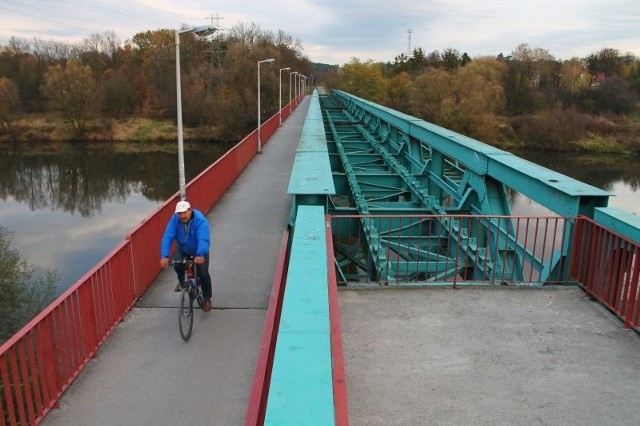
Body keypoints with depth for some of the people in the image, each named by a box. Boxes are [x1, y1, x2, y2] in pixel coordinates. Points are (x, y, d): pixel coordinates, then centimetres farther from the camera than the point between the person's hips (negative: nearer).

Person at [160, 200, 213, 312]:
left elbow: (203, 239, -45)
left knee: (203, 273, -12)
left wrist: (200, 255, -61)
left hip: (199, 251, -3)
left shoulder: (200, 220, -33)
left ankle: (207, 298, 12)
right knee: (177, 264, -22)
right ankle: (181, 281, 13)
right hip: (183, 249, 3)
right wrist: (164, 256, -45)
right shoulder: (175, 219, -24)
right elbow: (167, 237, -32)